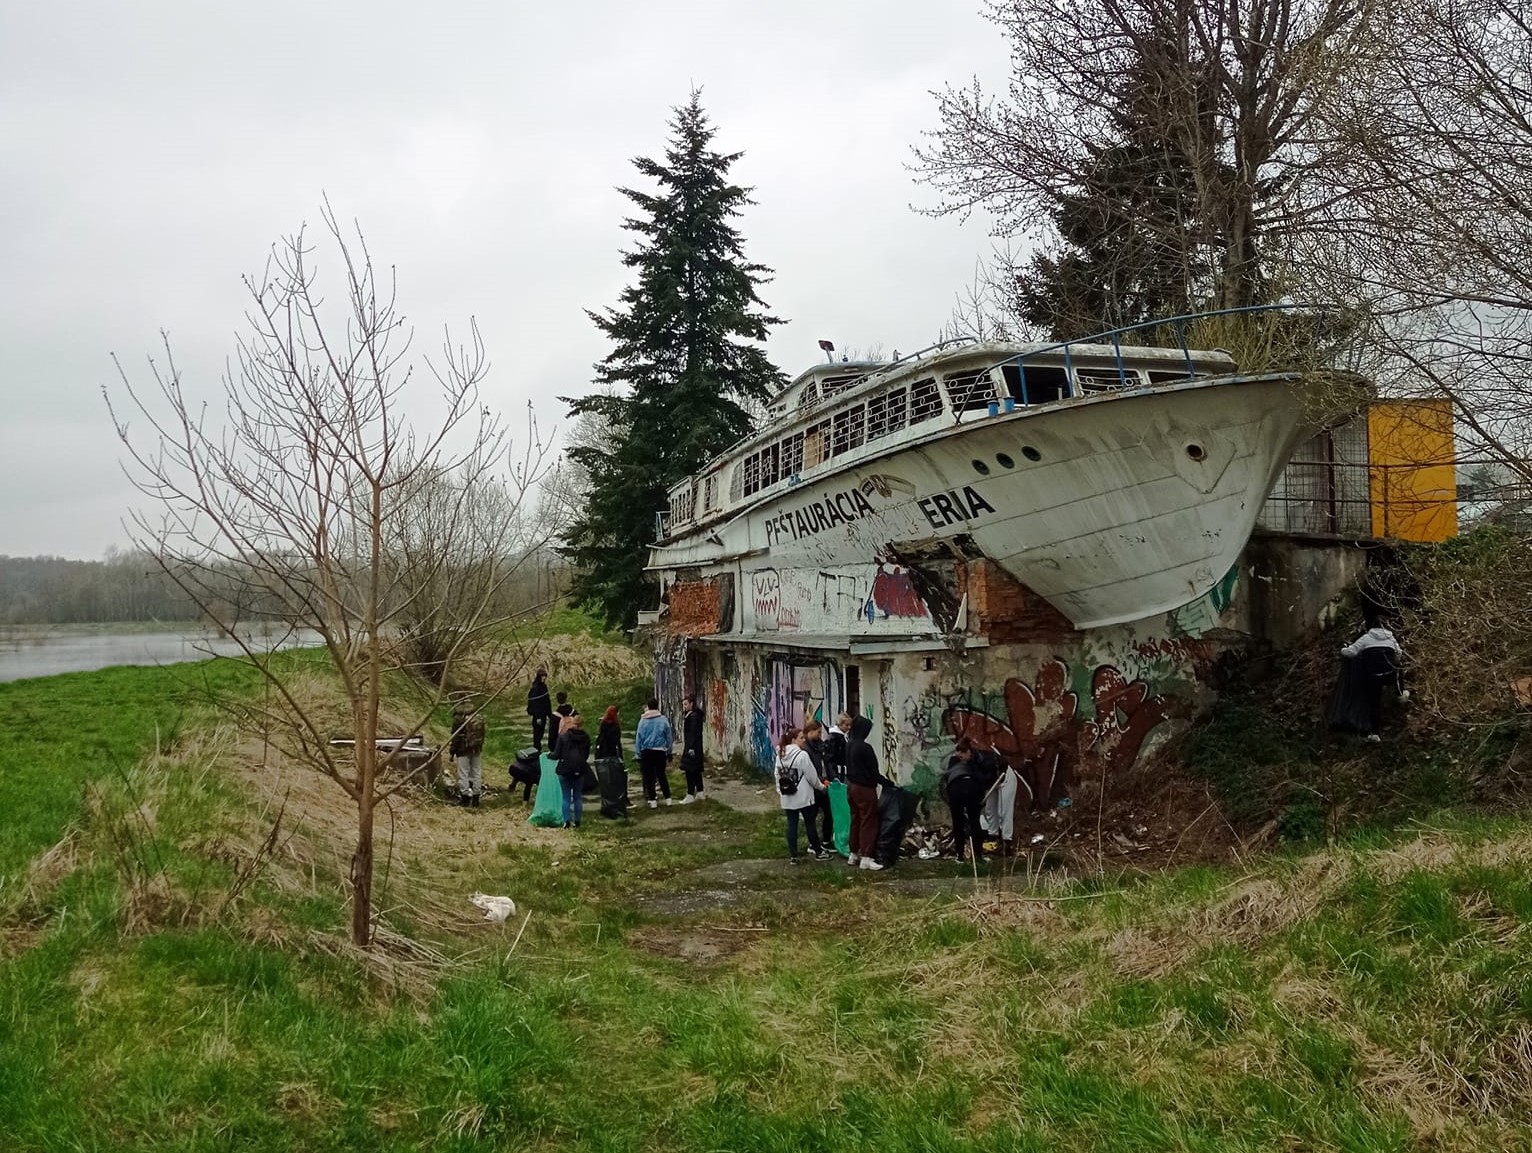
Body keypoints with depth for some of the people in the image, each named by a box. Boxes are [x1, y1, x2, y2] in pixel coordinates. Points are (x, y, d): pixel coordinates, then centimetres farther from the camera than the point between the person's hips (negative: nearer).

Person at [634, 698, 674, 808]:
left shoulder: (643, 721, -4)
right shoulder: (663, 719, -2)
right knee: (661, 775, 14)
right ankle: (667, 798, 14)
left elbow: (638, 738, -3)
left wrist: (639, 753, 4)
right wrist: (669, 751, 12)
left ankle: (652, 800, 6)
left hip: (646, 751, -1)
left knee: (649, 777, 6)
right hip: (660, 751, 1)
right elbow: (669, 737, 3)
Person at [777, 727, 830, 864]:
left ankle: (792, 856, 9)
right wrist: (821, 786, 5)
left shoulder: (780, 755, 3)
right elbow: (811, 775, -12)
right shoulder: (802, 755, -17)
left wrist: (779, 792, 17)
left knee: (791, 825, 8)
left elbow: (777, 775, 8)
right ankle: (818, 852, 19)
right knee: (810, 824, 7)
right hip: (803, 796, -5)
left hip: (787, 797, 5)